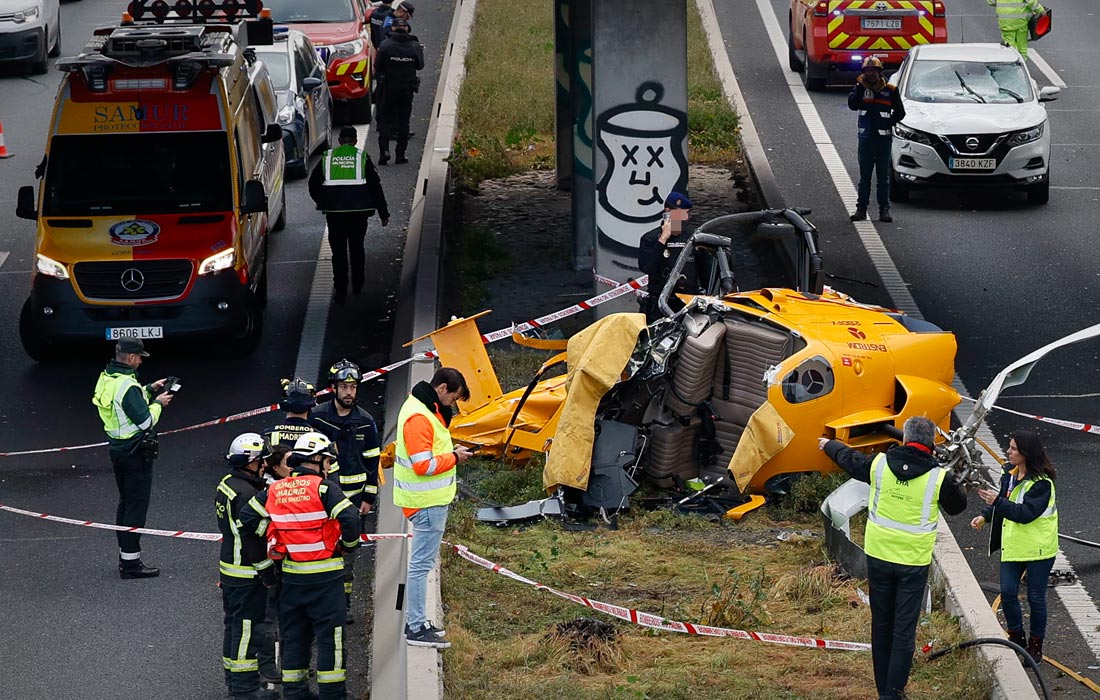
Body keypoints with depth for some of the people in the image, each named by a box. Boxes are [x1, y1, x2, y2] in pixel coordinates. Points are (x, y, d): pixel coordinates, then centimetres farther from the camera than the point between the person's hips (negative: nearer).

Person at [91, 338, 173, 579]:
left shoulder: (106, 378, 5)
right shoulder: (127, 386, -24)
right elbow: (145, 421, -22)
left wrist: (149, 390, 13)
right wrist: (157, 403, -5)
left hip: (117, 447, 10)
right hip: (135, 451, -10)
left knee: (126, 502, 20)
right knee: (137, 505, -3)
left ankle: (125, 555, 27)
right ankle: (130, 562, -1)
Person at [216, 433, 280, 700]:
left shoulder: (226, 485, 9)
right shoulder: (246, 494, -23)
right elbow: (253, 538, -23)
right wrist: (268, 575, -15)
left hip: (230, 567, 10)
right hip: (247, 574, -10)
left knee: (235, 625, 18)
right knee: (247, 627, -4)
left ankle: (234, 679, 28)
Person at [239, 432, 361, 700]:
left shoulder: (274, 491, 3)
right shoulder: (324, 488, -13)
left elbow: (247, 517, 5)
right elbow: (350, 520, -20)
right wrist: (347, 544, -2)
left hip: (291, 574, 5)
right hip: (325, 575, -5)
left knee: (293, 634, 14)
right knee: (330, 634, 4)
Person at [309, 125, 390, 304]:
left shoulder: (327, 157, 4)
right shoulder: (362, 157, 0)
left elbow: (313, 185, 8)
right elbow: (375, 186, 0)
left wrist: (323, 202, 25)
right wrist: (383, 213, 6)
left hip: (334, 211, 0)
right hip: (358, 210, 0)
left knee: (338, 251, 5)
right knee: (357, 248, 16)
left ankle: (340, 289, 1)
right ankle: (357, 286, 23)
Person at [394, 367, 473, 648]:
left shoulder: (425, 410, 13)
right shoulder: (419, 418, -21)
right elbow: (423, 465, -24)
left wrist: (450, 451, 7)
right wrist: (453, 457, -12)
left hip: (431, 500, 11)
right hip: (427, 503, -11)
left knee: (421, 562, 18)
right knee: (421, 564, -6)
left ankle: (417, 621, 26)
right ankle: (416, 629, -2)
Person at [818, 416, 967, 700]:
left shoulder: (879, 464, -5)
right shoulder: (938, 477, -13)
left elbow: (849, 459, 17)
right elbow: (958, 504, 7)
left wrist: (829, 445, 38)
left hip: (878, 557, 3)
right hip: (913, 563, -3)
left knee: (881, 626, 14)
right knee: (904, 630, 2)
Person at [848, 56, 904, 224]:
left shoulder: (890, 90, 3)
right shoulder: (860, 88, 4)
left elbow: (900, 112, 9)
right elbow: (852, 105, -14)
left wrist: (888, 124, -3)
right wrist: (860, 86, -18)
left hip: (884, 139, -1)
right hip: (866, 139, 1)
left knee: (883, 176, 3)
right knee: (865, 176, 4)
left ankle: (884, 209, 6)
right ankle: (861, 208, 8)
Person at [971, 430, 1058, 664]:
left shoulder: (1042, 482, -20)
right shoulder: (1009, 472, 4)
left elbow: (1026, 512, -28)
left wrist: (998, 502, -34)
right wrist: (985, 516, 0)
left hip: (1038, 548, -7)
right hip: (1013, 546, 7)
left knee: (1036, 598, 3)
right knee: (1007, 593, 3)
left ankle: (1035, 644, 18)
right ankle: (1016, 636, 22)